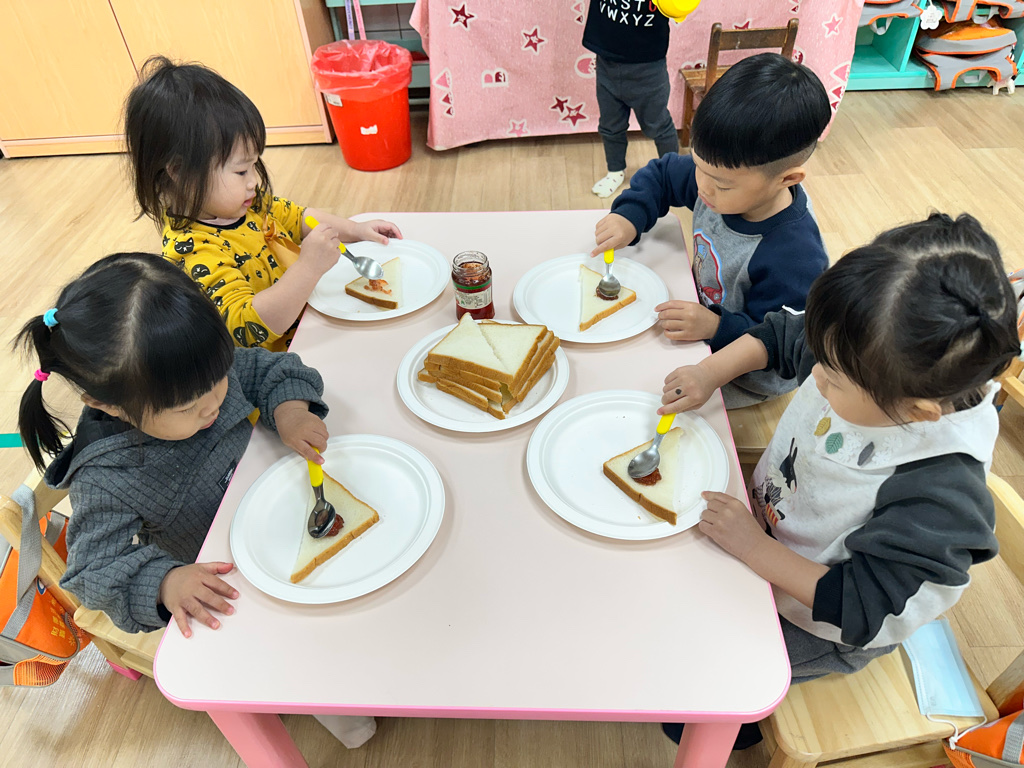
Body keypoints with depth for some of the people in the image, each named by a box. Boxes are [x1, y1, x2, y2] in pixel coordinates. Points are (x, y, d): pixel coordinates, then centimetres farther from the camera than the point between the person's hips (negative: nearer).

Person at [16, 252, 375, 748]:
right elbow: (94, 570, -23)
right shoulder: (104, 479, -29)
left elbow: (271, 370, -3)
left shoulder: (206, 372, -17)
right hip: (221, 582, -5)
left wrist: (290, 408, -24)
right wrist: (165, 583, -41)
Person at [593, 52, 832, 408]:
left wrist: (717, 328, -42)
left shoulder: (795, 258, -37)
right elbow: (661, 175, 2)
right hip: (704, 310, 7)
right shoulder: (722, 174, -16)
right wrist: (630, 215, -15)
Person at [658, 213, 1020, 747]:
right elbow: (780, 337, -2)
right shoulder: (872, 360, -21)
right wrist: (709, 372, -15)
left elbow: (861, 610, -31)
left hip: (817, 623, -6)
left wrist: (755, 547, -31)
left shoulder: (939, 499, -38)